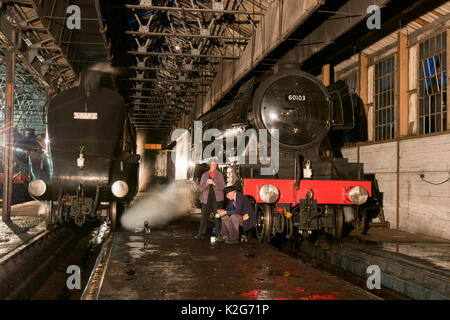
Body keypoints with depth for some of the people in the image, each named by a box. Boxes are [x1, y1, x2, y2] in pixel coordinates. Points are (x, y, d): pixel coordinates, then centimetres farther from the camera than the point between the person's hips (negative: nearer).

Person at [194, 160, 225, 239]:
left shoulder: (220, 174, 7)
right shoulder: (204, 175, 13)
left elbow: (222, 187, -1)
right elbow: (201, 188, 8)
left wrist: (214, 184, -18)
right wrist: (206, 184, -13)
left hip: (217, 199, -1)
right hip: (206, 199, 2)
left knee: (218, 216, -5)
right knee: (204, 216, -4)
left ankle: (219, 234, 0)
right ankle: (201, 234, -1)